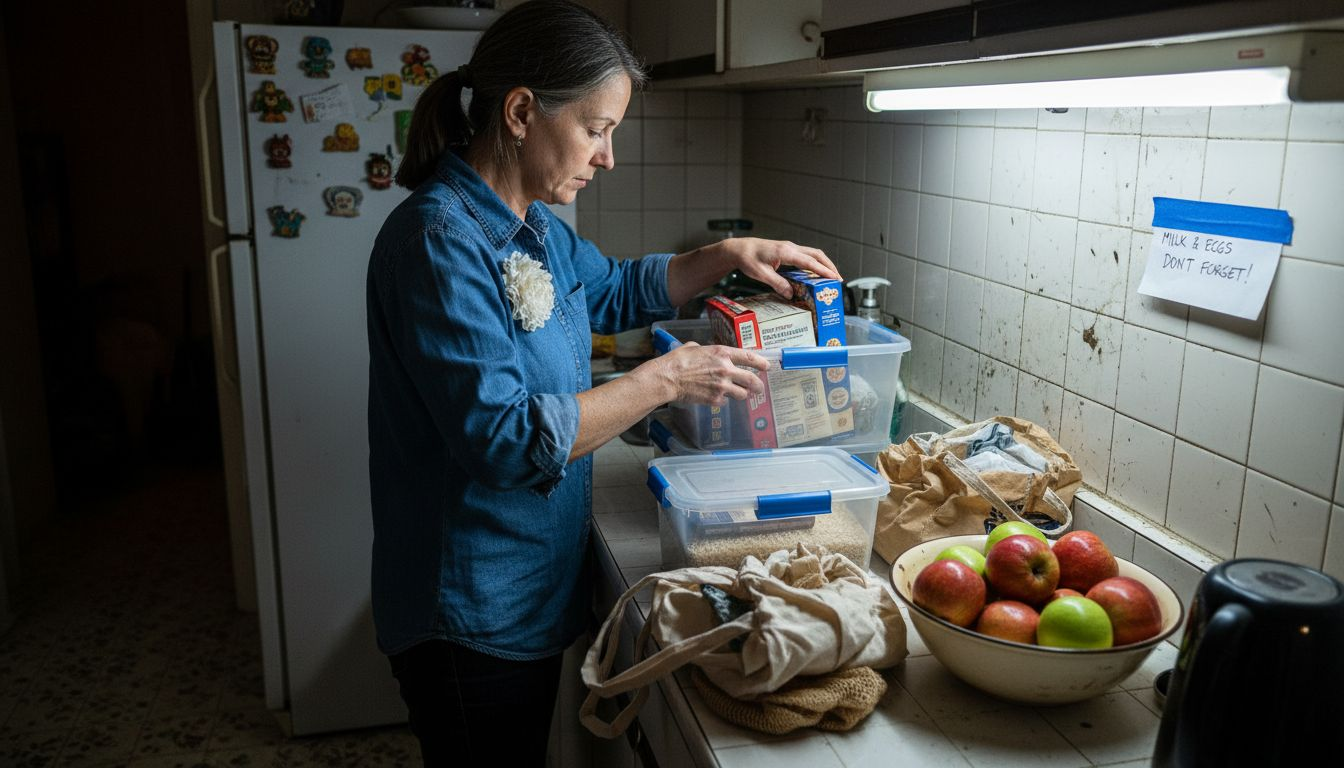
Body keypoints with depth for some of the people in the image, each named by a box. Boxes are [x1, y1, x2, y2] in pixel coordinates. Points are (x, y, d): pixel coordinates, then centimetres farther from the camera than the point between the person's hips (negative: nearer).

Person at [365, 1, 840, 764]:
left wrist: (726, 256, 6)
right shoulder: (441, 238, -24)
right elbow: (505, 439, -29)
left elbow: (616, 290, 22)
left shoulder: (532, 226, 5)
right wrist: (665, 379, -22)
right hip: (470, 621, -9)